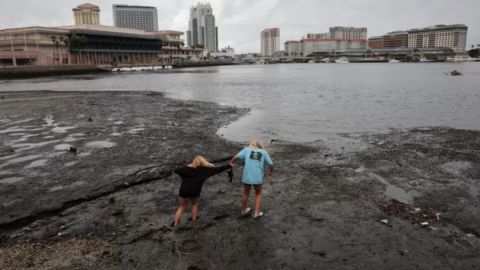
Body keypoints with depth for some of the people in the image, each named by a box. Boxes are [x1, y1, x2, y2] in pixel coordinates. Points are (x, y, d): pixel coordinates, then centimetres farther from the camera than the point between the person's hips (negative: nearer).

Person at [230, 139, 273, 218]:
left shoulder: (247, 149, 6)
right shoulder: (264, 152, 8)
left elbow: (236, 157, -6)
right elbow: (271, 165, 3)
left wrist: (231, 163, 12)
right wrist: (270, 173, 21)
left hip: (247, 177, 1)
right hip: (258, 178, -1)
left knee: (246, 193, 22)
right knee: (258, 193, 24)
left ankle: (243, 211, 41)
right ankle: (257, 212, 23)